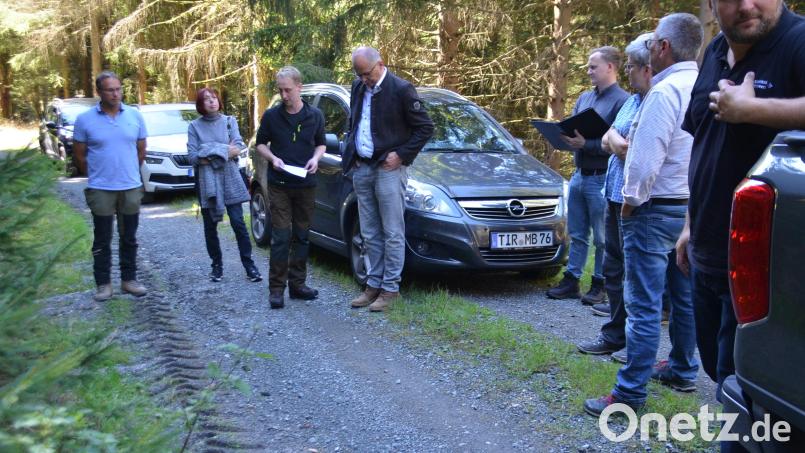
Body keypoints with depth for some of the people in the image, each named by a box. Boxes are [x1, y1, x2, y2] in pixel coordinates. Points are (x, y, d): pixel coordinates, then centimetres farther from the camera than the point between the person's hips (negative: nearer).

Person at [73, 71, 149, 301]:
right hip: (101, 190, -2)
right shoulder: (85, 120, -5)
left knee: (129, 238, 11)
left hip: (131, 188, 2)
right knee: (102, 240, 6)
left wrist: (129, 174, 13)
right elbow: (79, 155, 2)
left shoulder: (135, 116, 1)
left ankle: (129, 279, 22)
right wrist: (96, 176, 7)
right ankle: (103, 284, 14)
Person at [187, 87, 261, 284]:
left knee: (238, 223, -3)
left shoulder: (229, 121, 6)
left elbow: (238, 149, -6)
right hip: (206, 181, 1)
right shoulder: (194, 126, 3)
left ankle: (249, 265, 3)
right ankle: (217, 265, 19)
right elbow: (192, 156, -8)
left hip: (230, 180, 0)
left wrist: (209, 153, -14)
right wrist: (224, 151, -13)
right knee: (210, 226, 6)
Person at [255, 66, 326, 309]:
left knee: (301, 236, 9)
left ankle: (297, 284, 19)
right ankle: (276, 288, 1)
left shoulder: (315, 115, 2)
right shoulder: (271, 115, -2)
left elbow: (321, 143, 13)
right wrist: (272, 158, -11)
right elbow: (260, 143, 8)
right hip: (279, 185, -2)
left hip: (306, 184, 2)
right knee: (281, 237, -5)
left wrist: (315, 158, -7)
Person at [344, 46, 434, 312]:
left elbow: (425, 127, -8)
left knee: (392, 233, -1)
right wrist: (351, 154, 11)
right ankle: (374, 284, 20)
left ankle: (390, 288, 5)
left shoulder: (401, 89, -10)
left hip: (388, 169, -7)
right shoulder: (358, 88, 11)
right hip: (362, 169, 7)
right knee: (370, 234, 11)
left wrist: (401, 155, -12)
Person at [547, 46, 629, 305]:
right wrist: (565, 137, -2)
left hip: (602, 179, -8)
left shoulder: (622, 101, -11)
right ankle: (571, 280, 21)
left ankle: (599, 285, 12)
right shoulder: (584, 98, 15)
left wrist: (586, 144, -23)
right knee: (577, 233, 13)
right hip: (579, 175, 8)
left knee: (602, 238, 3)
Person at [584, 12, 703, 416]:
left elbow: (646, 159, -21)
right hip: (693, 209, 9)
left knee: (644, 306, -6)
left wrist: (631, 200, -6)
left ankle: (629, 393, -2)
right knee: (684, 297, 18)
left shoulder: (665, 91, -18)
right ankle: (682, 371, 32)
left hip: (657, 210, -9)